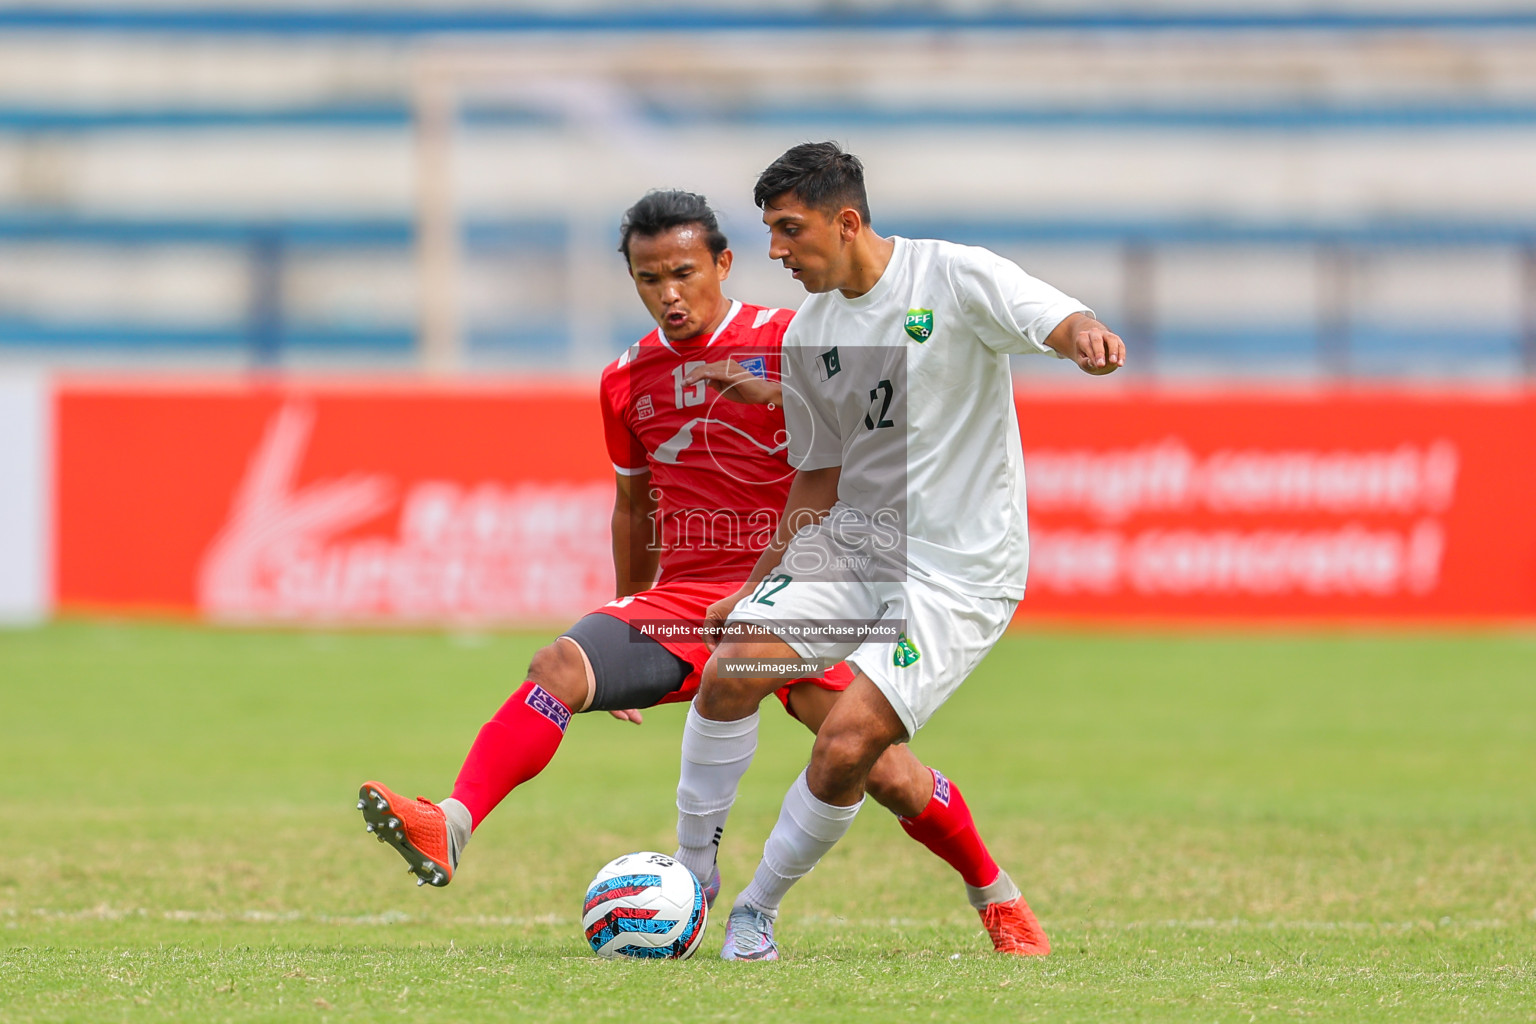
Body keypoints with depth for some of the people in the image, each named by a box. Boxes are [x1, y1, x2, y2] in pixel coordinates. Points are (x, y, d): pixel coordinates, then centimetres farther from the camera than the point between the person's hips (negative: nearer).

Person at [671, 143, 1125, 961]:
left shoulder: (956, 279, -11)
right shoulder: (807, 337, 7)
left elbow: (1068, 326, -24)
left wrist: (1087, 339, -49)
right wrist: (759, 584, 14)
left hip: (960, 571, -6)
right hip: (852, 545, 6)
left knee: (845, 747, -19)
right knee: (731, 669, -17)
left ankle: (758, 909, 3)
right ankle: (691, 867, 2)